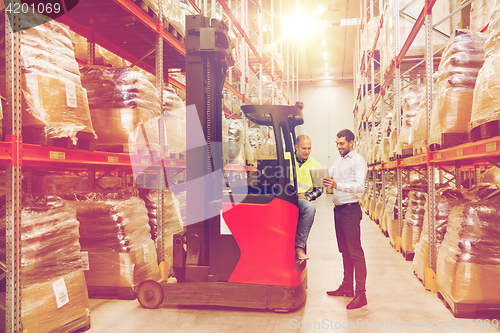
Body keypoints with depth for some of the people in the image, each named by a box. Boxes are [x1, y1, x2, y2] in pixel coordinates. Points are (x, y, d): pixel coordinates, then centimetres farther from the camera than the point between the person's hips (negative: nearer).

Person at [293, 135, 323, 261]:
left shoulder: (315, 166, 15)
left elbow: (319, 189, 15)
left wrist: (306, 196, -4)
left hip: (302, 200, 1)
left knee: (310, 208, -32)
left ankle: (299, 246, -24)